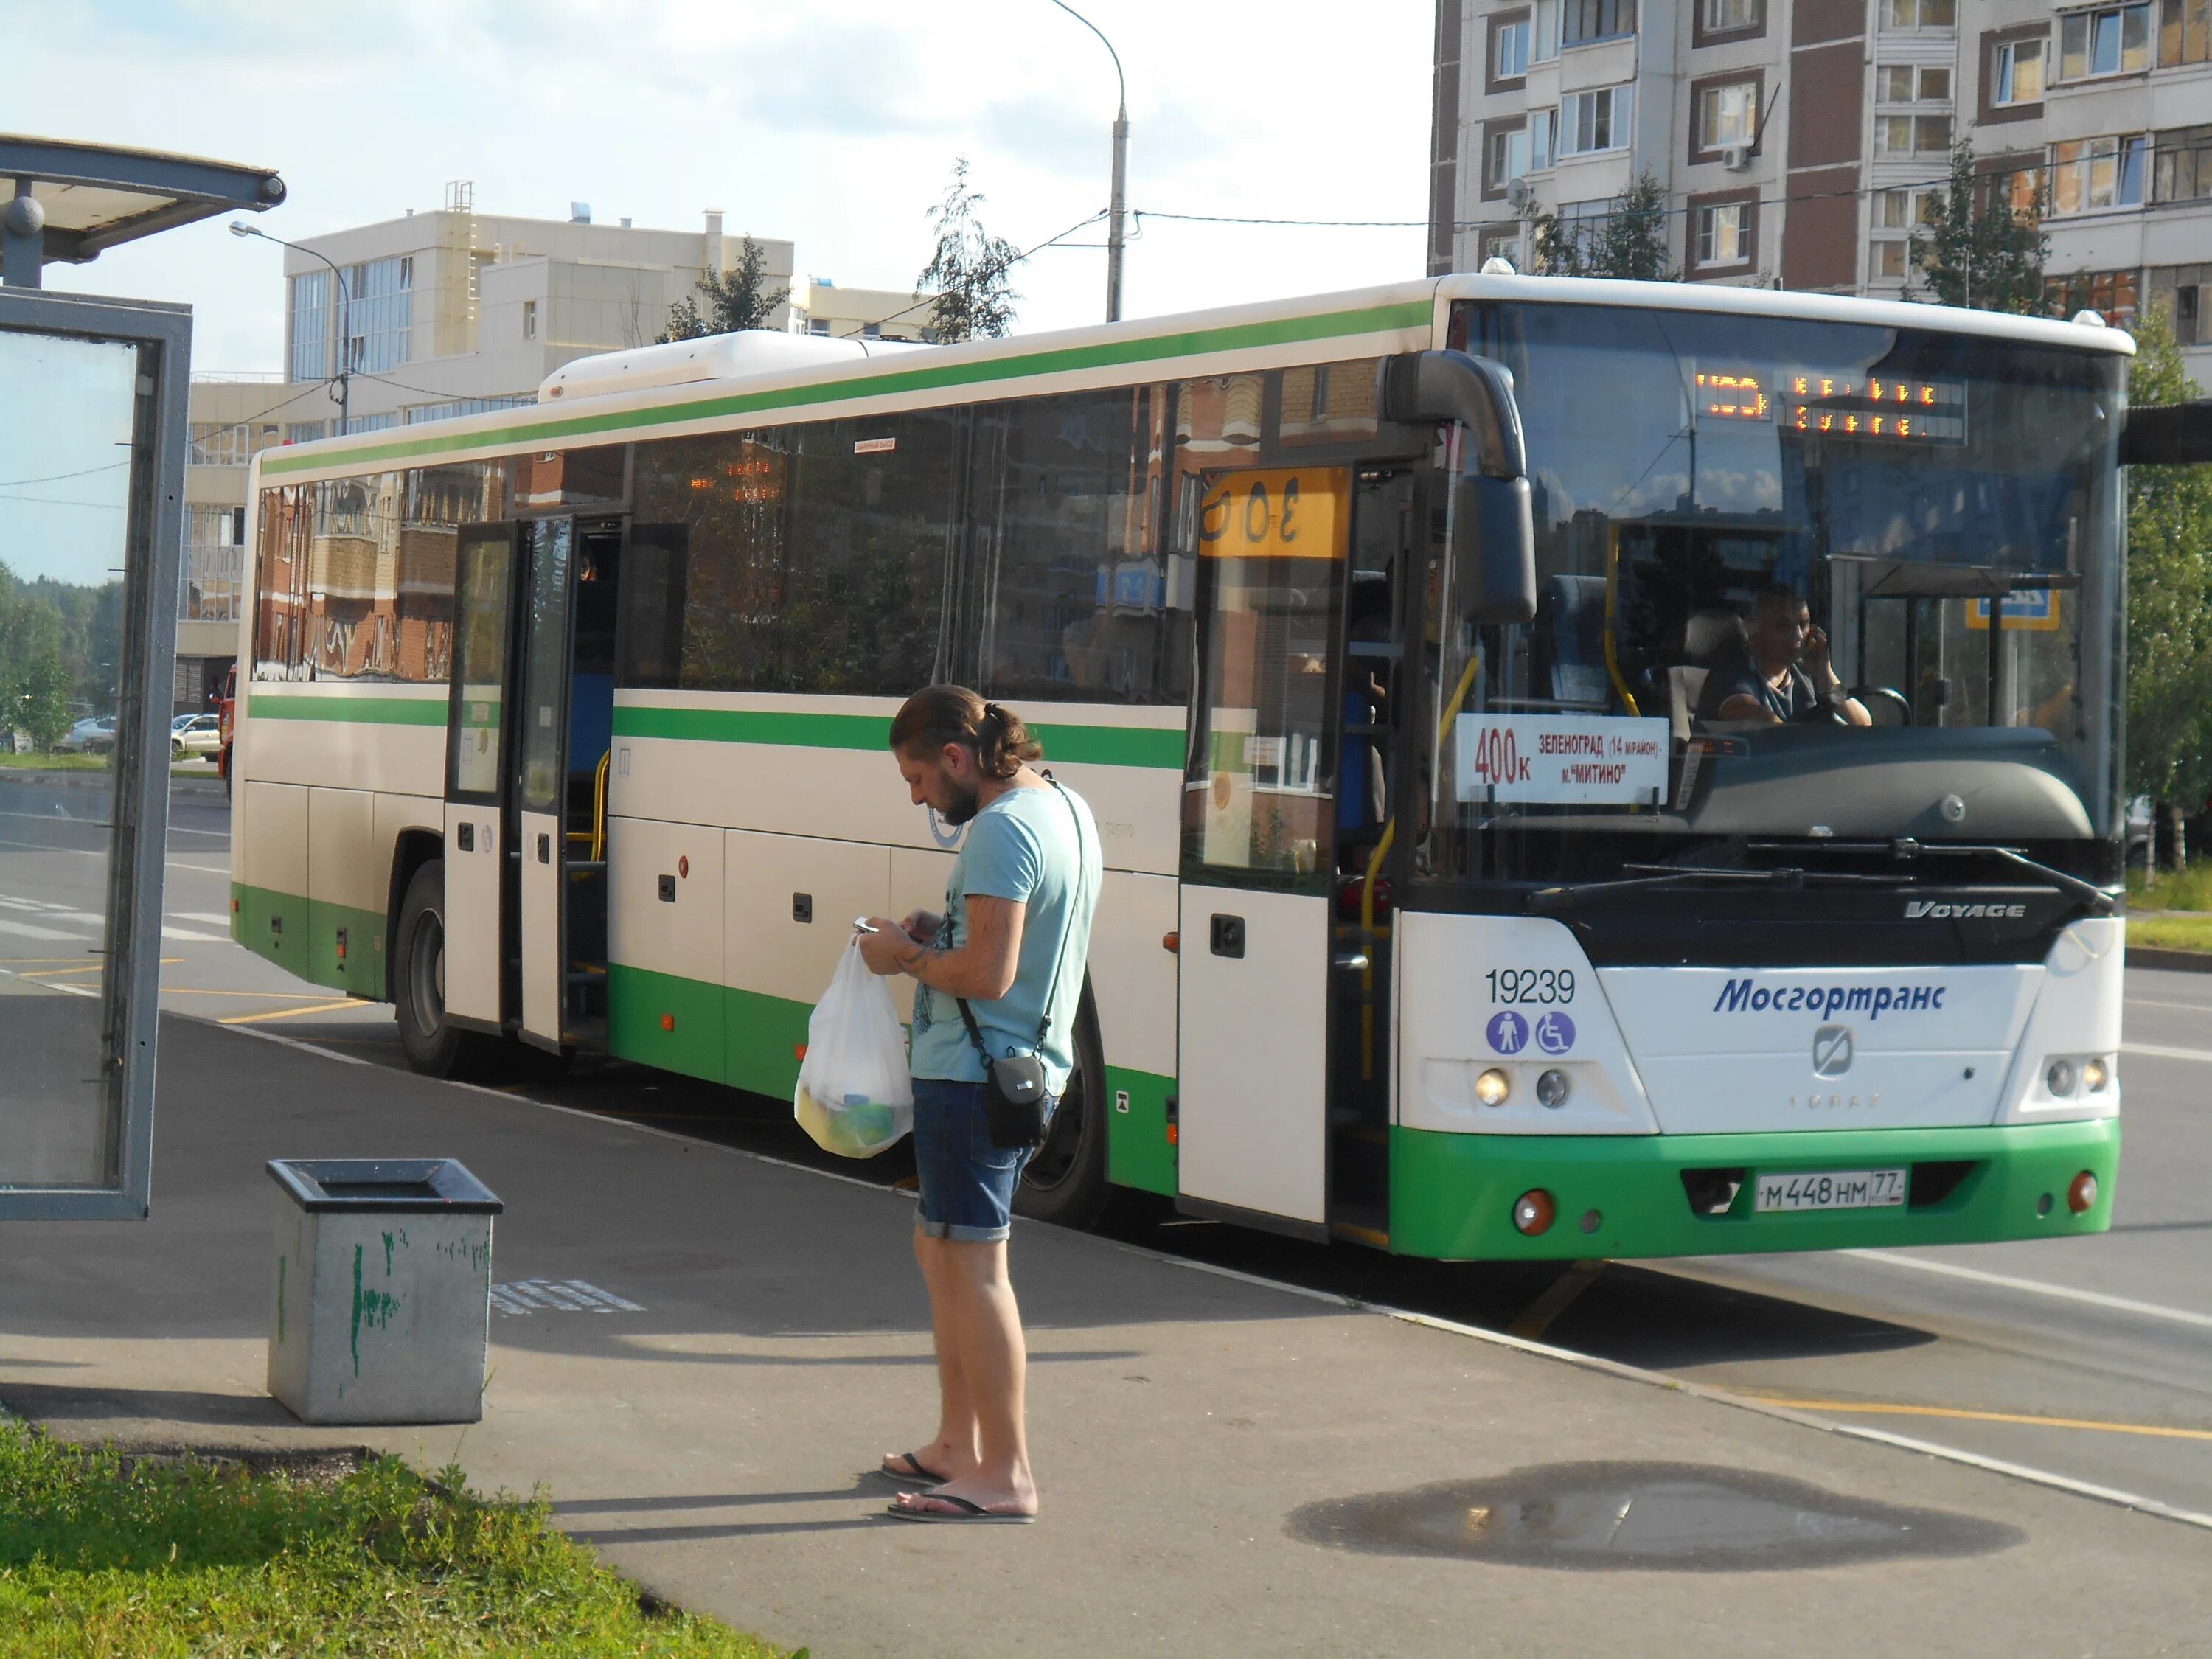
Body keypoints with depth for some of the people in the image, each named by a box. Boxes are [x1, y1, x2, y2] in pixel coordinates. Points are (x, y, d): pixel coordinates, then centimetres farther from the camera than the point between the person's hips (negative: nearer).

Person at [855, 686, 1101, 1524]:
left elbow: (988, 974, -25)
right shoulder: (1067, 806, 12)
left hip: (974, 1075, -11)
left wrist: (908, 957, -9)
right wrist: (938, 933, 11)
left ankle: (1008, 1477, -1)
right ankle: (958, 1445, 28)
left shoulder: (1001, 830, -19)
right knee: (939, 1246, 20)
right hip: (1032, 1069, 11)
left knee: (973, 1264, -5)